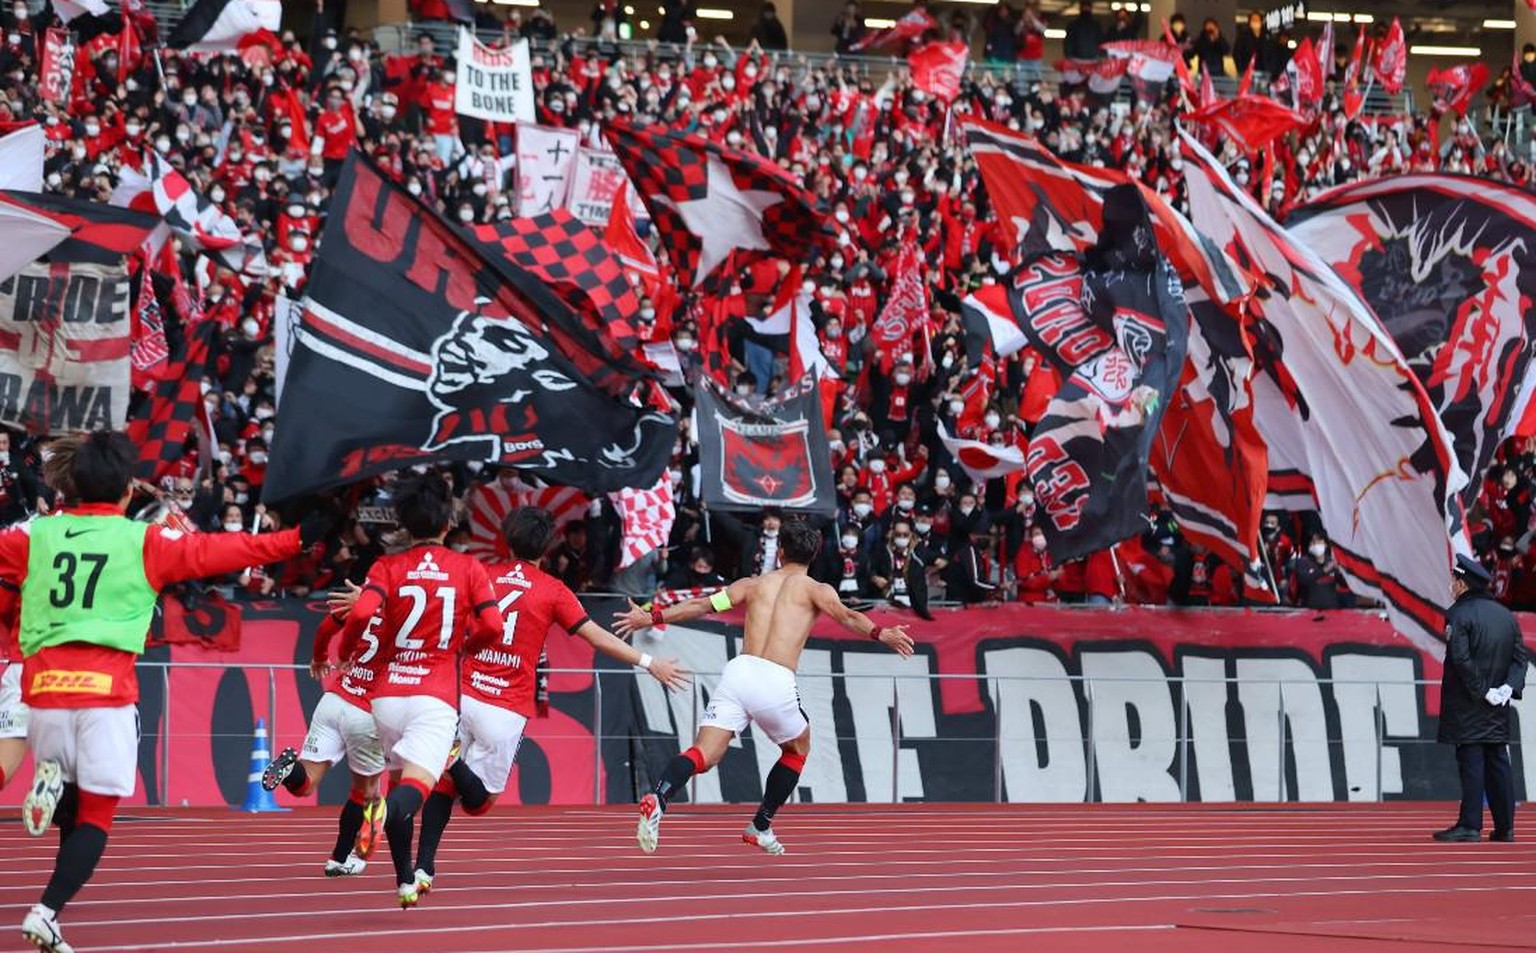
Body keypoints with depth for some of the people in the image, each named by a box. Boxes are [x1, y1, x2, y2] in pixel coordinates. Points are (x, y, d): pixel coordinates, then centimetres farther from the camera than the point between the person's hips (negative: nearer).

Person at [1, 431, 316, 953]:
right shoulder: (144, 541, 2)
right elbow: (214, 552, 5)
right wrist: (295, 539, 11)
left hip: (43, 688, 3)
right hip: (106, 692, -3)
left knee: (69, 808, 23)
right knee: (95, 817, 2)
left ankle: (51, 784, -11)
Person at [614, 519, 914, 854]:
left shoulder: (754, 584, 24)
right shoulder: (816, 589, 14)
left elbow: (701, 605, 20)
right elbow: (846, 616, -6)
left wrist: (652, 618, 26)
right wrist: (881, 634, -17)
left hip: (738, 671, 3)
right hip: (775, 681, -3)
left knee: (703, 755, -7)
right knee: (798, 749, 26)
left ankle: (658, 799, -36)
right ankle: (760, 827, 25)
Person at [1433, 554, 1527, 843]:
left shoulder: (1458, 614, -9)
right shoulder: (1507, 616, 12)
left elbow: (1461, 659, -19)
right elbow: (1519, 657, 7)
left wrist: (1482, 691, -14)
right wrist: (1509, 686, -3)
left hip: (1467, 707, -6)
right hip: (1498, 711, 6)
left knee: (1472, 763, -6)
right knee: (1498, 763, 9)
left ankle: (1470, 825, -8)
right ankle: (1505, 827, 9)